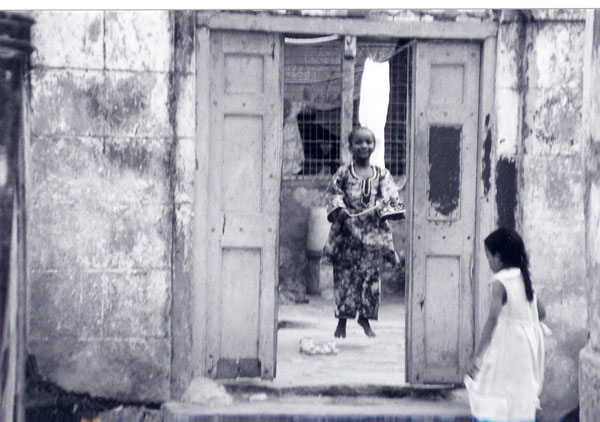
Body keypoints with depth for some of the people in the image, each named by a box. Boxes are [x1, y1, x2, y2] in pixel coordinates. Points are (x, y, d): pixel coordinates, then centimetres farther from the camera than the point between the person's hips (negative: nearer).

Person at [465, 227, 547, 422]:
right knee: (522, 403, 14)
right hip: (527, 347, 7)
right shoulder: (525, 280, 8)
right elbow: (541, 313, 15)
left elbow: (493, 319, -24)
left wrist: (477, 355, -25)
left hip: (505, 348, -7)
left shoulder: (500, 282, -14)